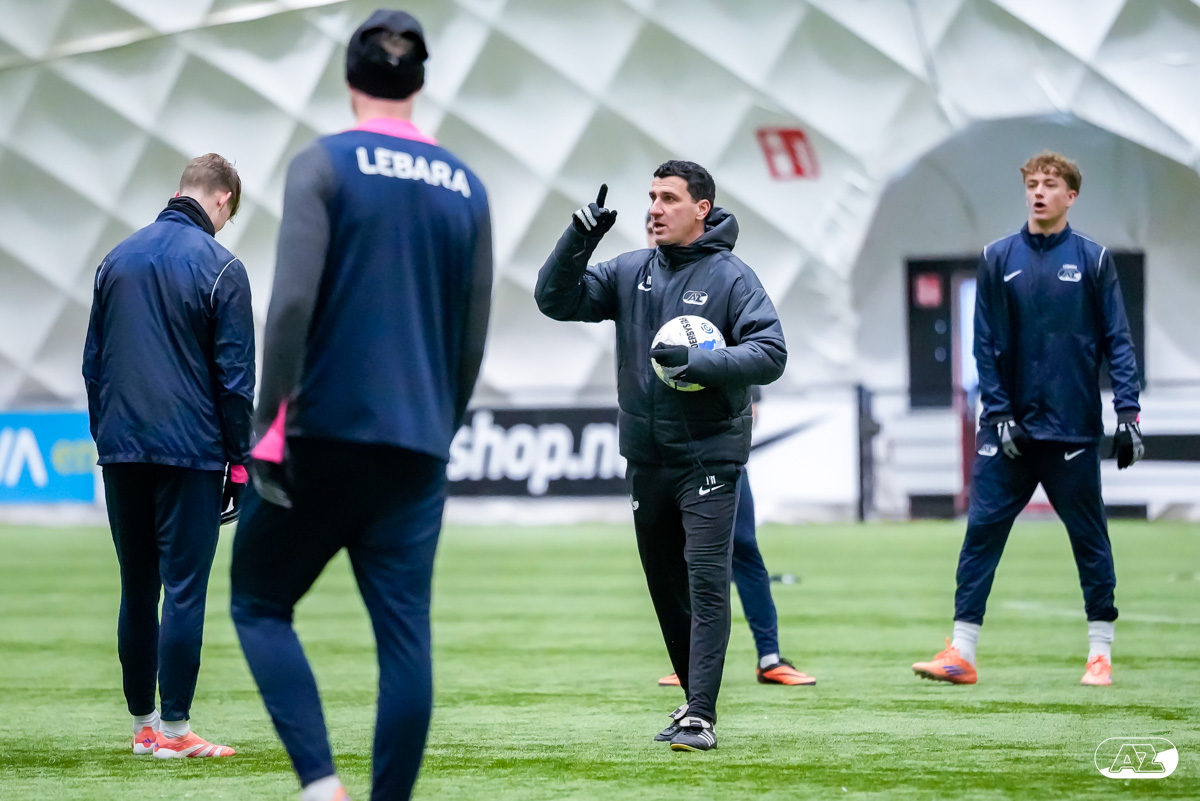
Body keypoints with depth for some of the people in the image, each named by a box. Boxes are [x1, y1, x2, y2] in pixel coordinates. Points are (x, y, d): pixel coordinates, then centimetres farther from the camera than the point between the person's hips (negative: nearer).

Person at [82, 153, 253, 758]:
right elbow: (234, 376, -7)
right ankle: (173, 729, -4)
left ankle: (143, 723, 15)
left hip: (121, 451, 5)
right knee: (184, 588, -3)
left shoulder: (117, 260, 10)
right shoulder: (219, 268, -6)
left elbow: (93, 362, 14)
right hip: (189, 451, -5)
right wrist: (239, 460, -1)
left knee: (137, 589, 11)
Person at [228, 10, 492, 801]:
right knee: (406, 634, 3)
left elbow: (294, 301, -13)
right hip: (416, 445, 4)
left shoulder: (324, 166, -3)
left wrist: (268, 423, -10)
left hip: (325, 431, -3)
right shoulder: (465, 188, 10)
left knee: (261, 604, 8)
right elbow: (474, 338, 13)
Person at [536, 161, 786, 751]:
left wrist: (699, 364, -26)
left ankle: (701, 718, -14)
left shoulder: (730, 277, -6)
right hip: (645, 458, 5)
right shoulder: (628, 273, 9)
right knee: (665, 586, 11)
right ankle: (695, 699, 24)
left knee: (705, 582, -11)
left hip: (709, 457, -5)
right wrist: (580, 236, -10)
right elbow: (555, 299, 4)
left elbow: (770, 354, -14)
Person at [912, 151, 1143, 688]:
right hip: (1009, 429, 1)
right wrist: (999, 413, -3)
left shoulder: (1093, 260, 2)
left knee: (1090, 538, 4)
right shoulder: (998, 259, 6)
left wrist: (1128, 413, -9)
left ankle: (1101, 652, 14)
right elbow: (985, 343, 6)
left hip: (1073, 430, -1)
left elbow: (1117, 341, 0)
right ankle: (962, 653, -2)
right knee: (982, 532, -4)